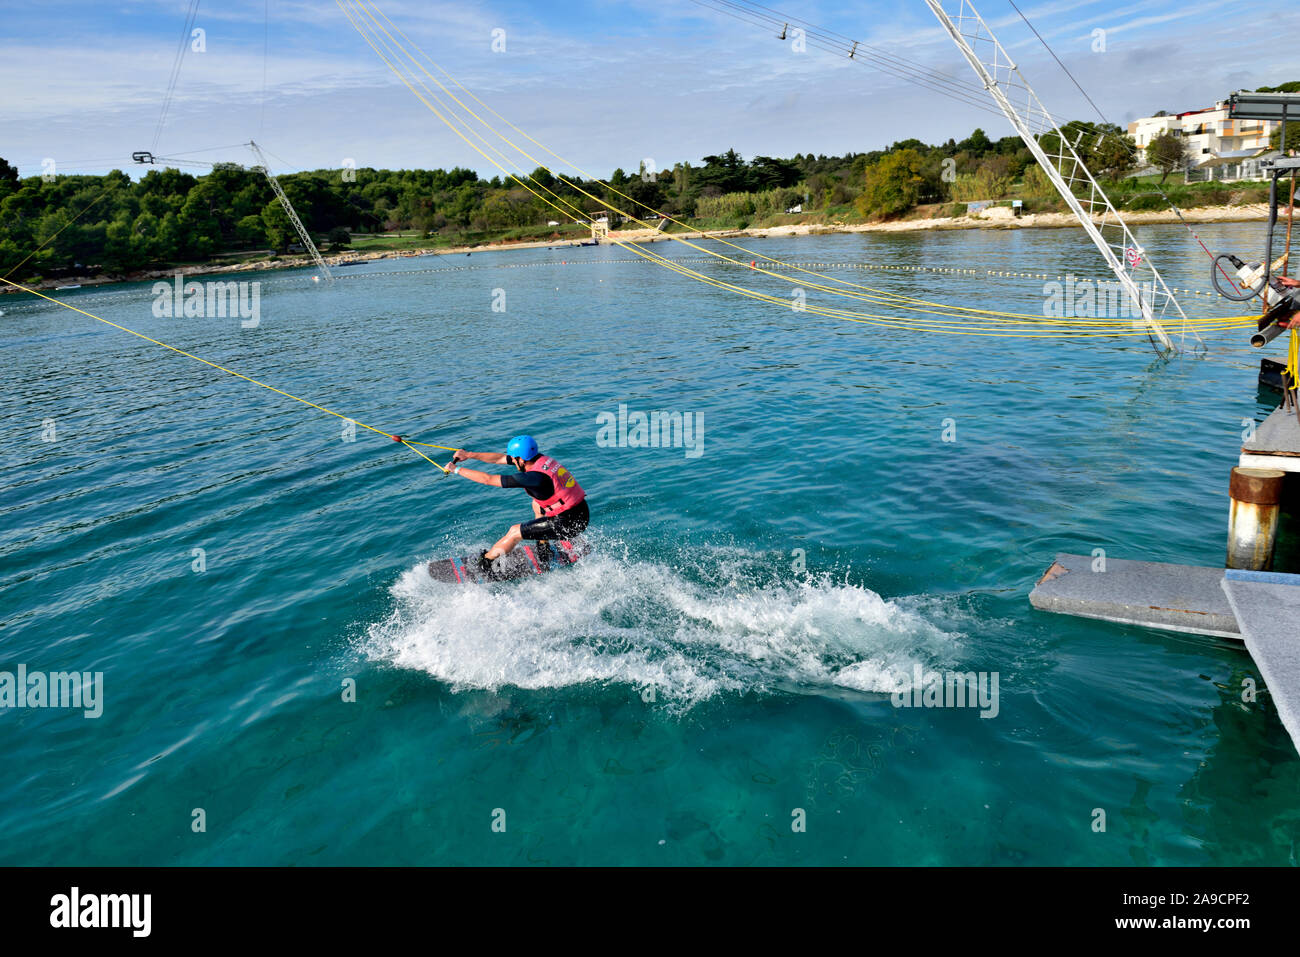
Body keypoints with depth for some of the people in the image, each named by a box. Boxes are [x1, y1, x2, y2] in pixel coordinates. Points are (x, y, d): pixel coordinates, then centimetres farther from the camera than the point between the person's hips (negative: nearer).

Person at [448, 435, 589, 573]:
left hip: (569, 524, -8)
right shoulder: (538, 458, 3)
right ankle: (544, 551, 31)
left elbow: (488, 479, -15)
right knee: (537, 504, 30)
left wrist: (457, 470, -4)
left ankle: (484, 562, 20)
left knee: (515, 532, 2)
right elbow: (499, 458, 14)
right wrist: (468, 455, 14)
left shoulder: (533, 477, -21)